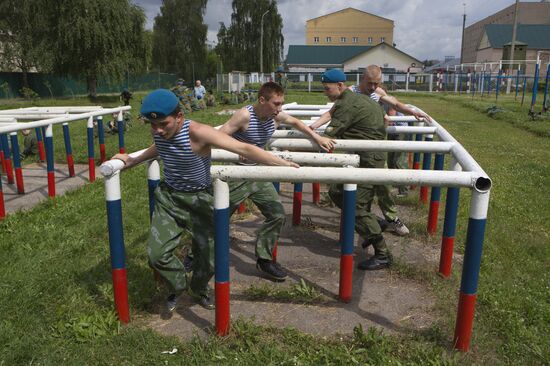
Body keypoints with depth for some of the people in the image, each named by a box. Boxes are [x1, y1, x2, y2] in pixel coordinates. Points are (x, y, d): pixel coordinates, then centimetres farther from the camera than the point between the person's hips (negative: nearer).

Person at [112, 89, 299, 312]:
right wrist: (132, 161, 21)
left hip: (199, 200, -4)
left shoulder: (197, 133, -28)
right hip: (169, 197, 4)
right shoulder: (158, 131, -10)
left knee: (208, 260, 4)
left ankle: (198, 290, 40)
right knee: (156, 254, -5)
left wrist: (285, 164, -33)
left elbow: (243, 149, -32)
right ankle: (178, 286, 28)